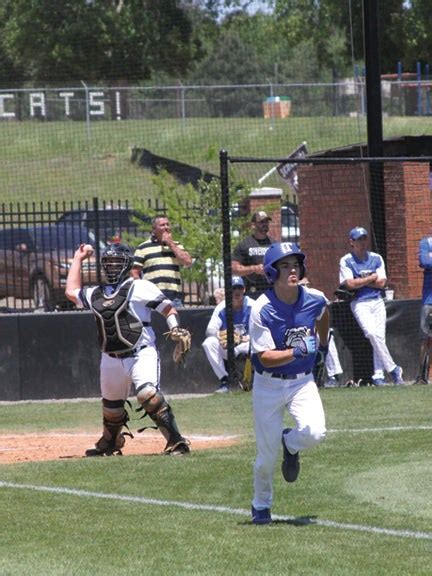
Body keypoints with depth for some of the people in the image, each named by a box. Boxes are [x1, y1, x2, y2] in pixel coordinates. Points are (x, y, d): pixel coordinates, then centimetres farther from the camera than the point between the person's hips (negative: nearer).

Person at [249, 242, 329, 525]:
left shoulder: (315, 299, -8)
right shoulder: (262, 310, -20)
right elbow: (265, 357, -23)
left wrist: (322, 345, 26)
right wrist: (297, 352, -36)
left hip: (302, 382, 3)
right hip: (269, 385, -3)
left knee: (315, 432, -23)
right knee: (267, 453, 1)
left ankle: (291, 444, 15)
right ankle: (261, 506, 28)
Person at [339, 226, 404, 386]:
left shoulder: (376, 258, 11)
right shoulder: (346, 261, 1)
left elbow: (381, 283, 1)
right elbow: (350, 284, -11)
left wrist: (360, 281, -5)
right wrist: (371, 278, -4)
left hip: (377, 302, 4)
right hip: (360, 303, -4)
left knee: (379, 336, -5)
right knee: (372, 333, -22)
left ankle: (378, 376, -1)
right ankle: (392, 369, -17)